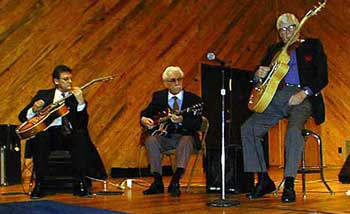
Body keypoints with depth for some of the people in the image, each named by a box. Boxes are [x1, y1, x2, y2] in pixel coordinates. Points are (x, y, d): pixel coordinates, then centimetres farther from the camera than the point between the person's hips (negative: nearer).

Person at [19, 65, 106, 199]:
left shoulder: (77, 97, 14)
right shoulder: (43, 95, 16)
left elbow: (82, 125, -1)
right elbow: (22, 116, 13)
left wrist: (81, 102, -15)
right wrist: (34, 110, -10)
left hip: (69, 135, 0)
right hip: (49, 133, 0)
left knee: (81, 134, -32)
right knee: (41, 136, -34)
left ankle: (81, 184, -30)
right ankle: (39, 185, -27)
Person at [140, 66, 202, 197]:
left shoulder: (193, 99, -1)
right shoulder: (158, 96, 9)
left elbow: (198, 125, -10)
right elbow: (145, 113, 16)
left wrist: (182, 120, -30)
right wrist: (143, 119, -10)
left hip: (185, 136, -2)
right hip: (165, 136, 3)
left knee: (186, 141, -36)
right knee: (150, 140, -28)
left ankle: (175, 182, -36)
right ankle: (158, 182, -21)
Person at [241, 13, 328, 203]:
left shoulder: (312, 46, 13)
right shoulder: (274, 49, 24)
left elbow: (322, 78, 3)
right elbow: (258, 76, 23)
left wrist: (304, 93, -13)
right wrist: (259, 75, -3)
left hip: (301, 98, -4)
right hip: (275, 97, 5)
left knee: (294, 131, -34)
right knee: (248, 129, -14)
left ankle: (289, 184, -28)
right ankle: (263, 180, -5)